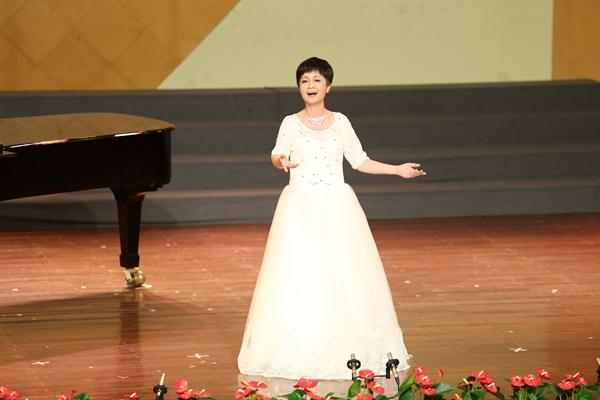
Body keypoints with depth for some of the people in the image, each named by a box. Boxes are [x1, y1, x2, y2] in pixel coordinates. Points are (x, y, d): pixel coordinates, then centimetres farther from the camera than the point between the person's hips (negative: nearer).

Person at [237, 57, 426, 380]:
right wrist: (281, 161, -38)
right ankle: (301, 352, -2)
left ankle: (343, 350, 4)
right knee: (298, 276, -6)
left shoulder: (340, 122, 8)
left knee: (342, 276, -2)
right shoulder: (291, 123, 1)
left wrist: (398, 169, 10)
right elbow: (277, 155, -15)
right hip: (300, 207, -2)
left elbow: (360, 161, 15)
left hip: (336, 207, 2)